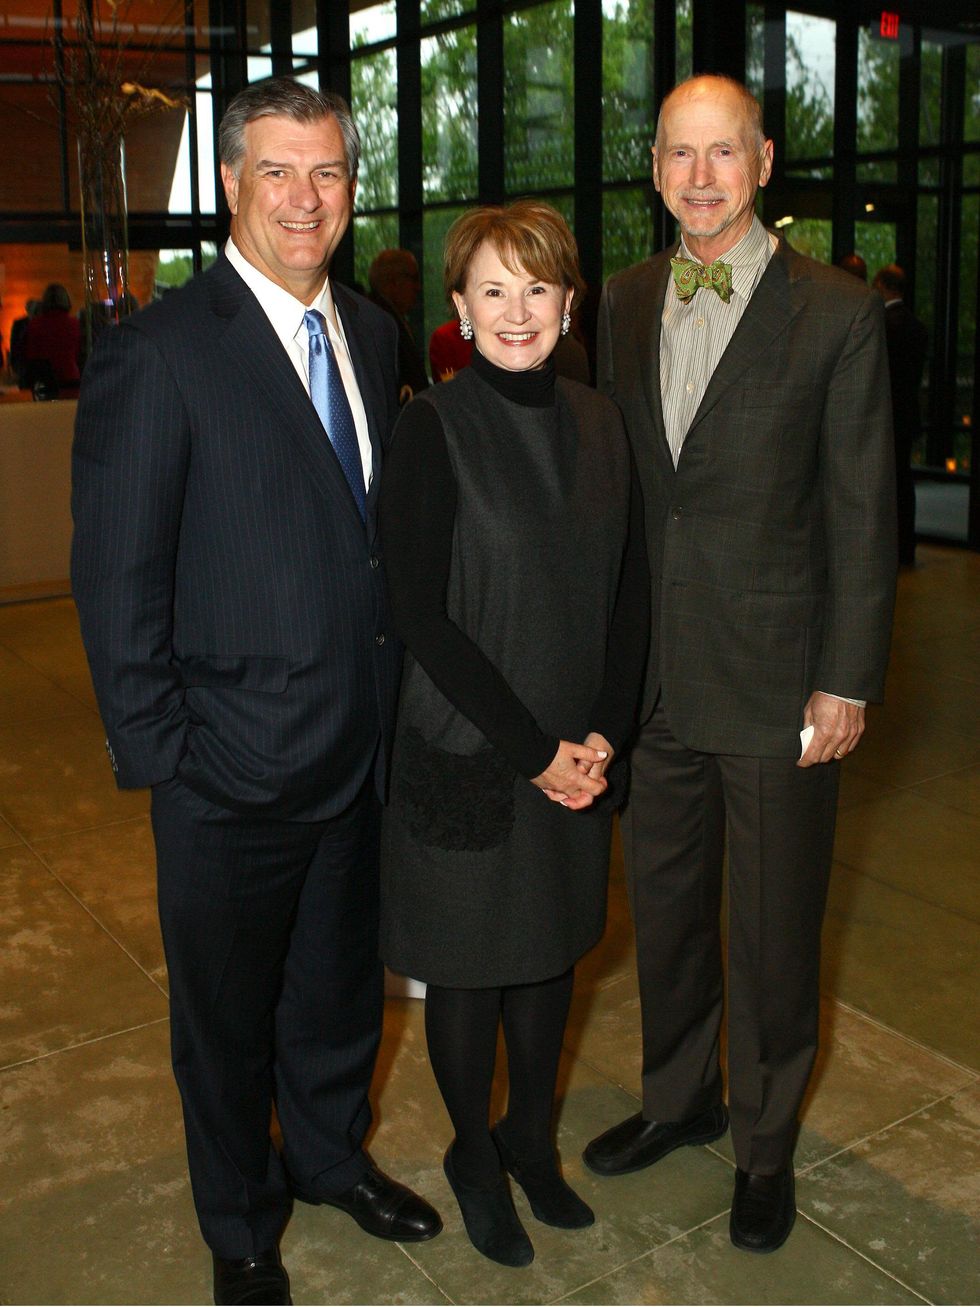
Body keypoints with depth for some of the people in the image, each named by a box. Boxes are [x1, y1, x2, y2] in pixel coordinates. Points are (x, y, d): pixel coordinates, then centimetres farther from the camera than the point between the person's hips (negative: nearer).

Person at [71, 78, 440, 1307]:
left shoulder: (371, 333, 6)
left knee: (341, 983, 24)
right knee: (228, 1014, 16)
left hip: (361, 748, 6)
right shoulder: (156, 352, -15)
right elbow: (116, 579, -13)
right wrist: (158, 749, -13)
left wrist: (394, 699, 8)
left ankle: (331, 1154, 50)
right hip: (234, 769, -5)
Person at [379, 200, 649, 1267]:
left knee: (551, 948, 18)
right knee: (467, 963, 11)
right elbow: (421, 614, -15)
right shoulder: (432, 429, -12)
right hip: (465, 751, -5)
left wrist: (604, 732, -5)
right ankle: (475, 1155, 35)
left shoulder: (598, 423, 4)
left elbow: (630, 590, 7)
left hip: (577, 752, 5)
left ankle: (532, 1137, 41)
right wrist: (532, 749, -15)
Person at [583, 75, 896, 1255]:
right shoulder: (623, 305, 6)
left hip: (776, 681, -4)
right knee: (664, 906, 19)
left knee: (773, 931, 11)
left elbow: (863, 513, -7)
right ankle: (679, 1100, 43)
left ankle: (766, 1144, 34)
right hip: (652, 674, 4)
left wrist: (847, 684, -10)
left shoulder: (837, 315, -7)